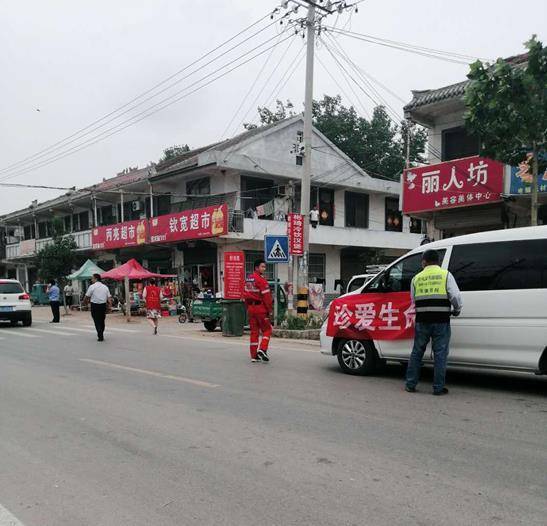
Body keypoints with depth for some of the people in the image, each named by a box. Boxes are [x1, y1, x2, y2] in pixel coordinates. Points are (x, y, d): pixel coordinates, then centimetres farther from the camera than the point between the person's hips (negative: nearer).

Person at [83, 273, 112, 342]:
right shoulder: (105, 287, 10)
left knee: (97, 321, 0)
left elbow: (87, 296, -3)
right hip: (103, 305, 5)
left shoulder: (92, 286, -5)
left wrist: (85, 302, 15)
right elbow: (109, 297, 4)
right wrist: (110, 305, 2)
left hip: (95, 305, -5)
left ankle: (100, 337, -6)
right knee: (102, 321, 16)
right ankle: (101, 335, 27)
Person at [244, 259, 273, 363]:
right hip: (261, 308, -8)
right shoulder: (261, 280, -14)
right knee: (267, 330, 5)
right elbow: (266, 296, -16)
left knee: (254, 331, 11)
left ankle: (254, 356, 12)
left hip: (251, 308, 8)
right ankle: (262, 349, -10)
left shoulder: (248, 280, 12)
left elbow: (245, 295, 16)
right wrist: (269, 309, -8)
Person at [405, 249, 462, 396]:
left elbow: (413, 300, 8)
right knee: (440, 354, 5)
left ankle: (410, 384, 18)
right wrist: (457, 310, 10)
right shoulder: (446, 275, 0)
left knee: (417, 352, 13)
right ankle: (438, 388, 9)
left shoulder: (416, 278, 8)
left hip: (422, 321, 2)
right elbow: (455, 296, -8)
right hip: (441, 322, -2)